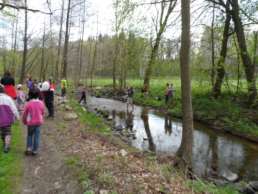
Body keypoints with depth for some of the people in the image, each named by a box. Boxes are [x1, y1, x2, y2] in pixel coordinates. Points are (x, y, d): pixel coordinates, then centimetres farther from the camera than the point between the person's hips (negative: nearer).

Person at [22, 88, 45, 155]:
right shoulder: (41, 103, -8)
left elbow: (25, 114, -5)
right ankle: (35, 150, 14)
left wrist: (24, 121, 12)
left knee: (30, 135, 20)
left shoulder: (28, 103, -14)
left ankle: (29, 148, 14)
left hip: (30, 122, -1)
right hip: (38, 122, 1)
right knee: (37, 136, 8)